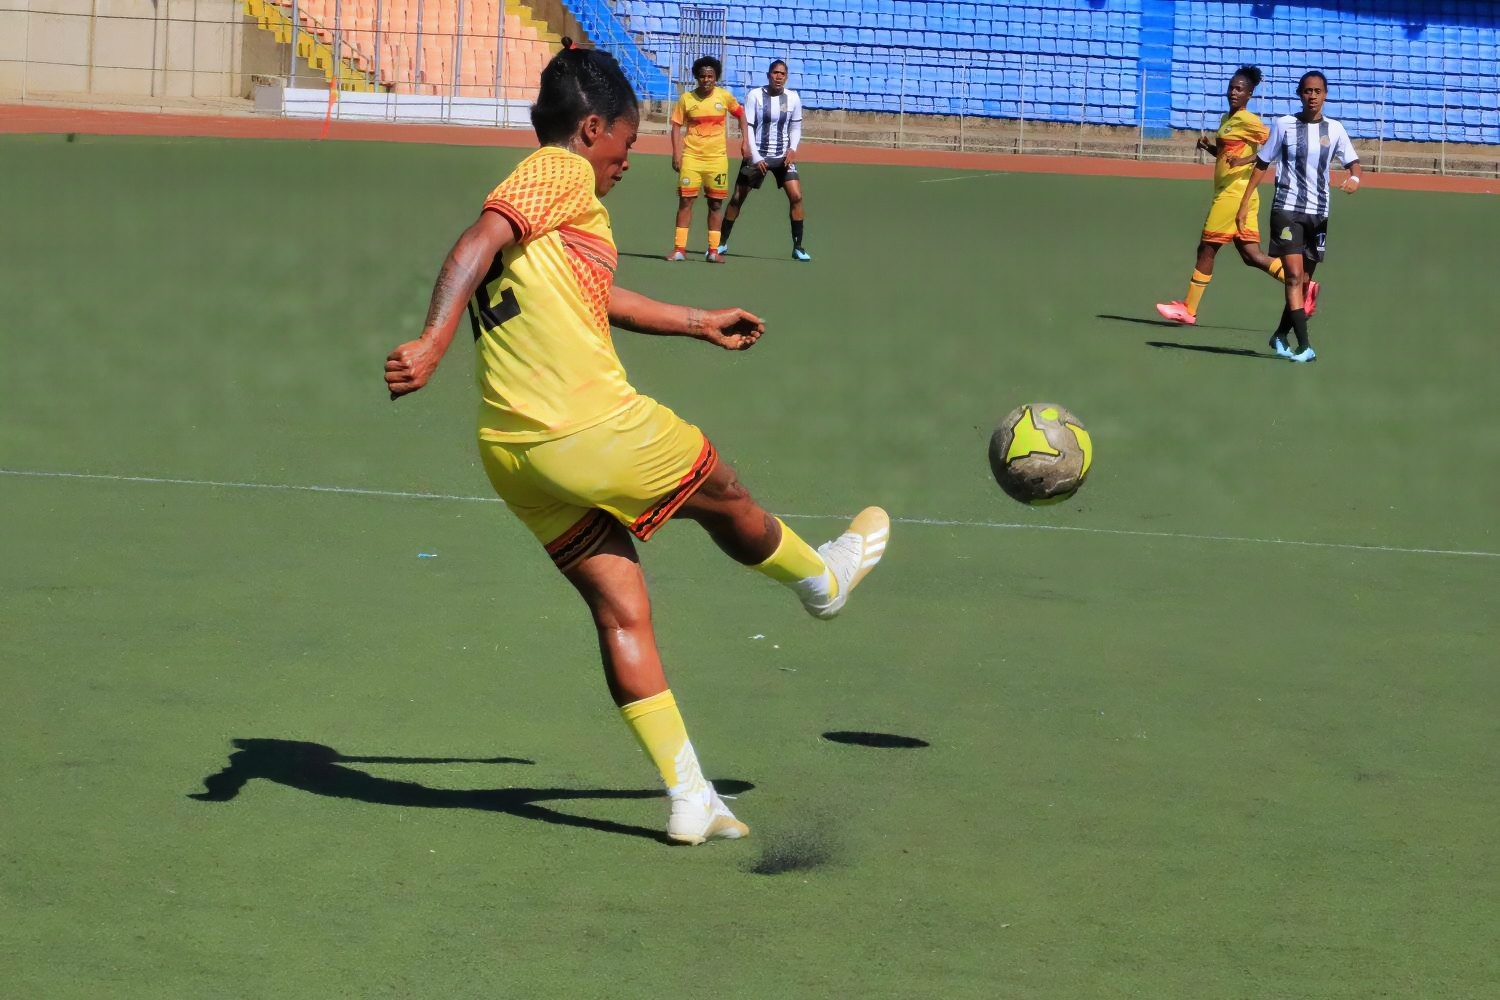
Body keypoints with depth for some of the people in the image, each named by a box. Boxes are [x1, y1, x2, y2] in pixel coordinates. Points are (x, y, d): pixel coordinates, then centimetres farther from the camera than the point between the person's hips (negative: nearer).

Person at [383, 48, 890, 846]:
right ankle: (821, 579, 48)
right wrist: (433, 342, -35)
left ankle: (688, 798, 12)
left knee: (621, 613, 11)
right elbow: (479, 242, -22)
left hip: (513, 452, 9)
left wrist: (698, 323, 50)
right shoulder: (561, 173, -4)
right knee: (728, 502, 20)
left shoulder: (533, 191, 22)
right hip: (595, 431, -9)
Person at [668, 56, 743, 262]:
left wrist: (745, 139, 7)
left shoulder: (725, 96, 0)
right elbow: (676, 126, 2)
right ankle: (679, 249, 2)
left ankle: (713, 250, 11)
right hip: (691, 157, -1)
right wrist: (676, 154, -7)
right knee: (685, 200, -2)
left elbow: (741, 114, 15)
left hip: (717, 158, 1)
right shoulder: (686, 98, -2)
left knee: (716, 203, 4)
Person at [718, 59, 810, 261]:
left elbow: (796, 126, 9)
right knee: (737, 198, 2)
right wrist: (755, 157, -15)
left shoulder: (793, 98, -2)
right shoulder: (755, 96, -10)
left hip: (783, 157, 1)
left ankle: (797, 246, -4)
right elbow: (747, 127, -9)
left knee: (796, 196, -12)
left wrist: (792, 148, -9)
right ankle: (722, 242, 16)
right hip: (757, 156, -1)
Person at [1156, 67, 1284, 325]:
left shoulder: (1248, 120, -10)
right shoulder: (1227, 119, 17)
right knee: (1251, 255, 5)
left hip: (1234, 194, -9)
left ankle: (1188, 309, 6)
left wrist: (1245, 160, -23)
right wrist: (1208, 146, 9)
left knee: (1207, 248, -2)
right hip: (1228, 194, 9)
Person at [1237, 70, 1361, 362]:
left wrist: (1354, 178, -14)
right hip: (1287, 209, -3)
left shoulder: (1334, 129, 5)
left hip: (1319, 213, 3)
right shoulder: (1284, 125, 0)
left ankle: (1280, 335, 28)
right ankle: (1304, 346, -20)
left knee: (1304, 280, 9)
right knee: (1294, 276, -15)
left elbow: (1353, 161, 10)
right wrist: (1245, 202, 2)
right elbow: (1262, 164, 6)